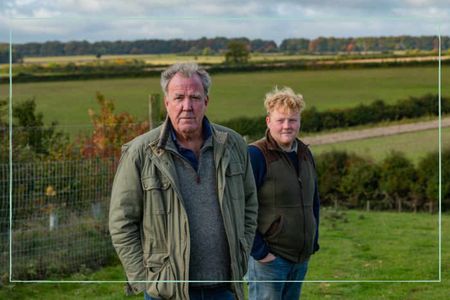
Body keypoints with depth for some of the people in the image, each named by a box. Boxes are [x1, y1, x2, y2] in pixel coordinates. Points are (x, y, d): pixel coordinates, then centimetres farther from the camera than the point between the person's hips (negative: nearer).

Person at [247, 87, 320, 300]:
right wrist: (259, 251, -16)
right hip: (269, 258, -7)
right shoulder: (256, 155, -12)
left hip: (301, 258, 7)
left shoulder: (305, 154, 11)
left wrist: (313, 243, 14)